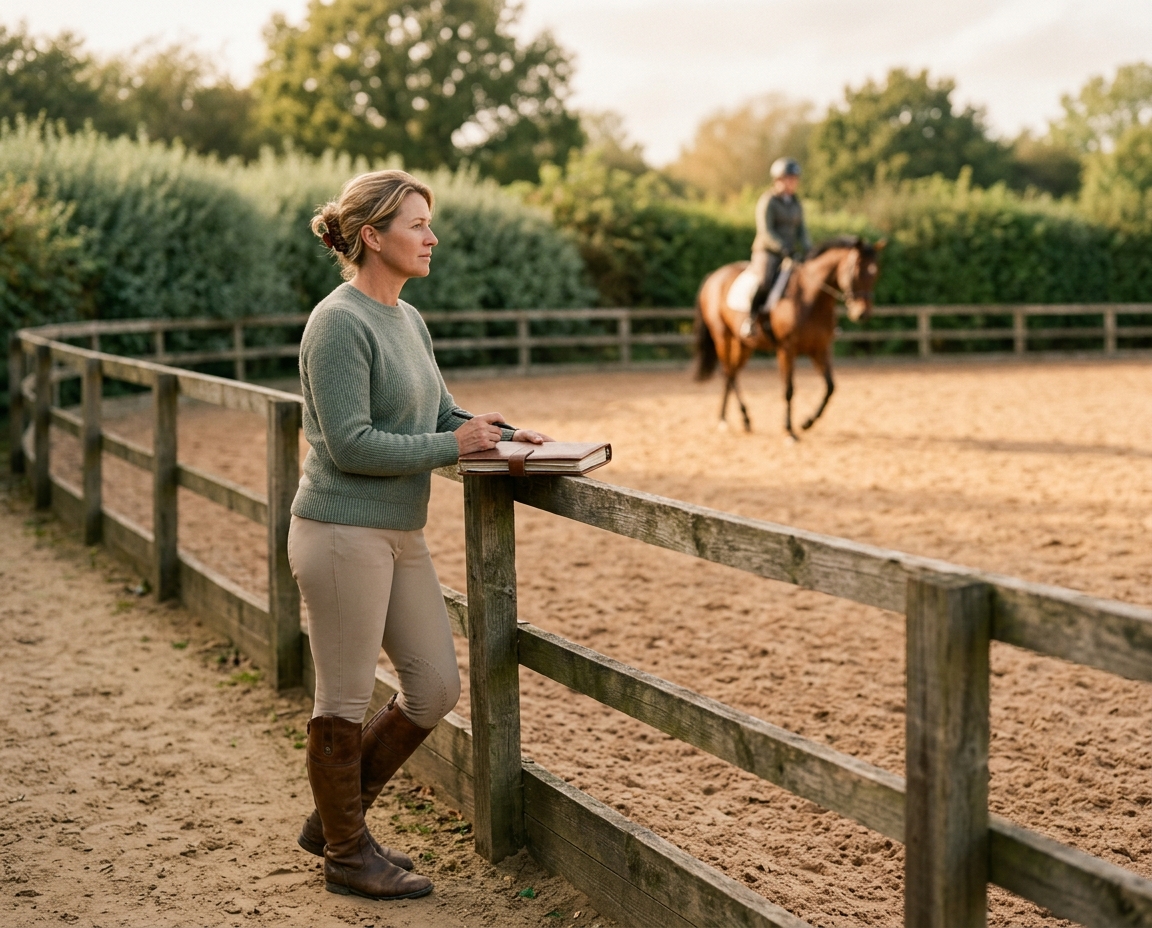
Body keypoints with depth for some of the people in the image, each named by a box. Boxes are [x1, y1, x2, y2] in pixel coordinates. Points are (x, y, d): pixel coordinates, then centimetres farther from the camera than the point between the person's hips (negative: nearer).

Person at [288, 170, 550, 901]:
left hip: (400, 536, 9)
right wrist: (452, 445, -16)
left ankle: (335, 820, 29)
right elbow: (349, 444, -20)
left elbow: (442, 411, 19)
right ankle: (347, 855, 22)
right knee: (347, 702, 4)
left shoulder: (407, 319, 11)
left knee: (436, 688, 13)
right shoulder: (340, 322, -16)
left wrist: (500, 433, 1)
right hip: (343, 532, -9)